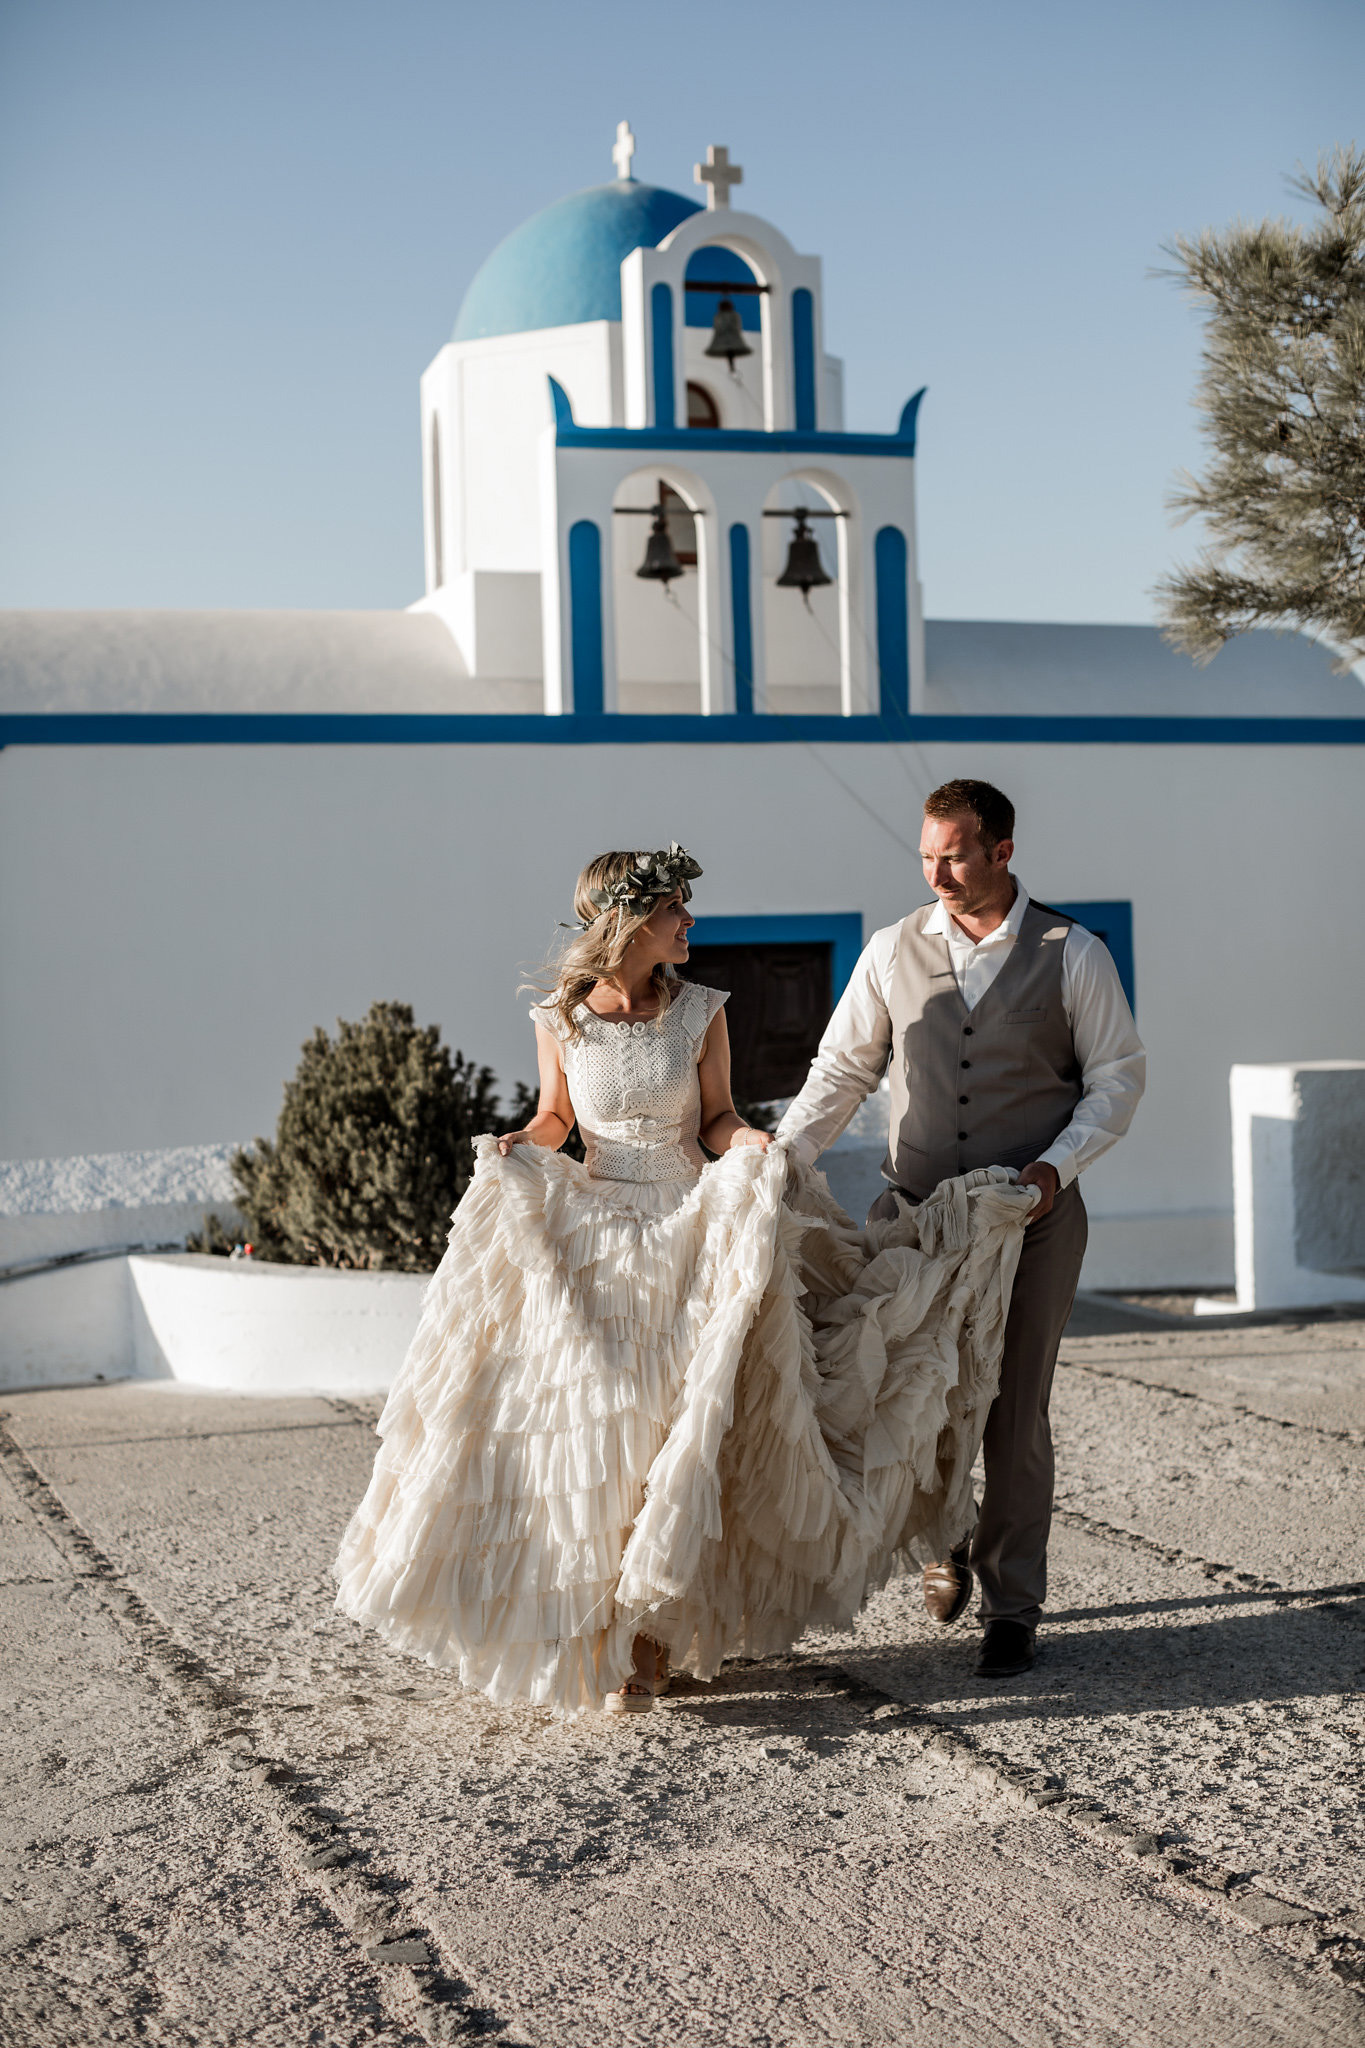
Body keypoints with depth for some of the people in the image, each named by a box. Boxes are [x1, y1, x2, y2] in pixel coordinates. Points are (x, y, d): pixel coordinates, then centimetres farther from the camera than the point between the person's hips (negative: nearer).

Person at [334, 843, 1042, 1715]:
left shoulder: (701, 1011, -2)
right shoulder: (560, 1019, -2)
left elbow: (717, 1118, 4)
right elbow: (554, 1120, 10)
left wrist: (752, 1145, -17)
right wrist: (513, 1149, -10)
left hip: (691, 1237, 0)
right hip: (588, 1241, 0)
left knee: (675, 1432, -2)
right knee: (587, 1431, 3)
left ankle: (651, 1641, 11)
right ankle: (588, 1630, 23)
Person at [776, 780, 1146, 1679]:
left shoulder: (1073, 954, -2)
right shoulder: (893, 952, 3)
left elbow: (1119, 1074, 1)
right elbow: (843, 1069, 7)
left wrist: (1057, 1166, -12)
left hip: (1032, 1216, -2)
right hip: (918, 1212, 2)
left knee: (1015, 1413, 2)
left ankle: (1012, 1606, 14)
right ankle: (947, 1540, 34)